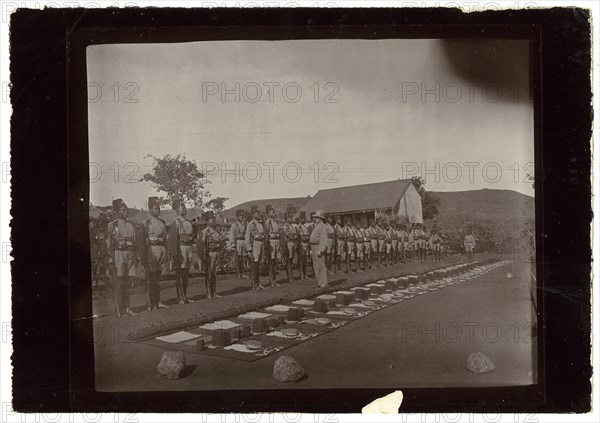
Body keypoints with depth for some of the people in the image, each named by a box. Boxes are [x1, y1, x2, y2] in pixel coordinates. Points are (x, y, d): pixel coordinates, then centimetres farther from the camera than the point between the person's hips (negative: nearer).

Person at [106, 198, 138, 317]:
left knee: (127, 284, 10)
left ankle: (127, 308, 17)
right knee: (118, 284, -3)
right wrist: (112, 258, -10)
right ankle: (120, 311, 0)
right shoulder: (112, 225, -2)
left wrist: (135, 255, 10)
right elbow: (108, 243, -4)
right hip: (118, 255, -5)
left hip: (130, 255, 5)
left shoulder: (131, 225, 14)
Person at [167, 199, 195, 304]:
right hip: (180, 249, -8)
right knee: (180, 275, -3)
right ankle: (180, 298, 2)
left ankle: (185, 297, 20)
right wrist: (173, 254, -20)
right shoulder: (176, 223, -10)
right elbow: (171, 239, -16)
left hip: (189, 248, 8)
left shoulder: (188, 222, 15)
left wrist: (191, 250, 17)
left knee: (186, 275, 13)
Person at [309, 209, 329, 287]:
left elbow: (323, 239, -18)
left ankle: (323, 283, -6)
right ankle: (320, 282, 18)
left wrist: (320, 250, -24)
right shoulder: (316, 226, 18)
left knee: (320, 265, -9)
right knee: (316, 266, 11)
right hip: (314, 248, 10)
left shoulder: (322, 226, -11)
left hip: (319, 247, -10)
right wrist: (311, 249, 18)